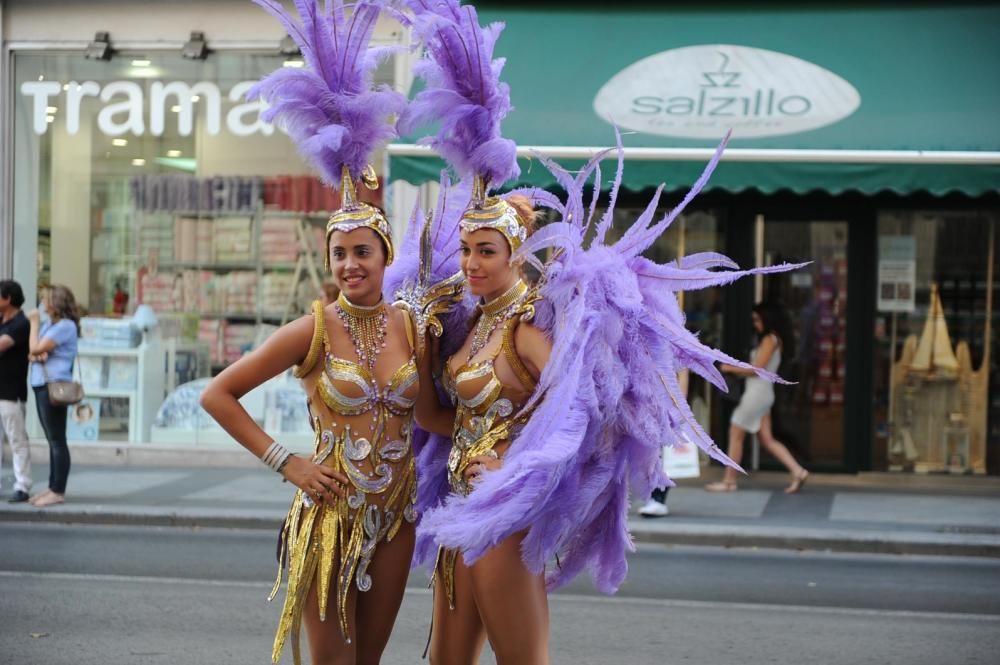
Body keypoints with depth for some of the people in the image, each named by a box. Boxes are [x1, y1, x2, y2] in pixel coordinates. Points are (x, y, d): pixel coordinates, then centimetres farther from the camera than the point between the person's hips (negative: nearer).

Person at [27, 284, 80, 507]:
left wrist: (34, 323, -4)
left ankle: (58, 491, -3)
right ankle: (53, 488, 16)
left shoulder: (65, 326, -12)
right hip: (42, 386, 10)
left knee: (57, 441, -6)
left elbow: (36, 348, -16)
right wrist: (36, 355, -11)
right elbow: (32, 352, 12)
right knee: (53, 441, 12)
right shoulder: (49, 325, 17)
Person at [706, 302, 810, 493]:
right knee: (767, 440, 8)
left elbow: (757, 369, -17)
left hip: (757, 393, -9)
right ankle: (797, 471, 1)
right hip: (762, 393, 9)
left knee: (736, 435, 0)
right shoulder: (774, 340, 16)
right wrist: (737, 369, 8)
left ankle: (729, 481, 4)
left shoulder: (770, 339, -13)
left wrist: (731, 369, -8)